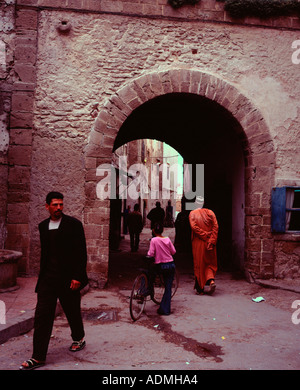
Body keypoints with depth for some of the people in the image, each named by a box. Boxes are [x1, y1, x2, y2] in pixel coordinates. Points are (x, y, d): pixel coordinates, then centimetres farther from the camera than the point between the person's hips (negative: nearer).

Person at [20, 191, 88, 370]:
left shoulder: (73, 224, -8)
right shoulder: (43, 226, 9)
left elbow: (81, 253, -9)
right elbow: (44, 252, 16)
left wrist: (77, 277, -15)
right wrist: (43, 274, 15)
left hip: (68, 278, -4)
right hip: (48, 278, 4)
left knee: (73, 312, 14)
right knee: (42, 315, 0)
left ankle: (79, 338, 41)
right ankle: (38, 357, 7)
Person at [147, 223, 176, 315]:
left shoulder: (154, 240, -9)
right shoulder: (167, 239, 2)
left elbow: (151, 254, -12)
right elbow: (173, 251, 8)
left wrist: (148, 253, 9)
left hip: (160, 266, -3)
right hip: (171, 265, 3)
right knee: (168, 288, 7)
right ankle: (166, 309, 7)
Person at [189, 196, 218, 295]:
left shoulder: (192, 214, -2)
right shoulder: (210, 212, 3)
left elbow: (194, 227, -16)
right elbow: (215, 227, -7)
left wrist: (205, 235, -13)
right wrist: (211, 241, -10)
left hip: (198, 243, -2)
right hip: (210, 243, 2)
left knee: (199, 265, 7)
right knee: (210, 263, 15)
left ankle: (200, 288, 11)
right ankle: (211, 280, -10)